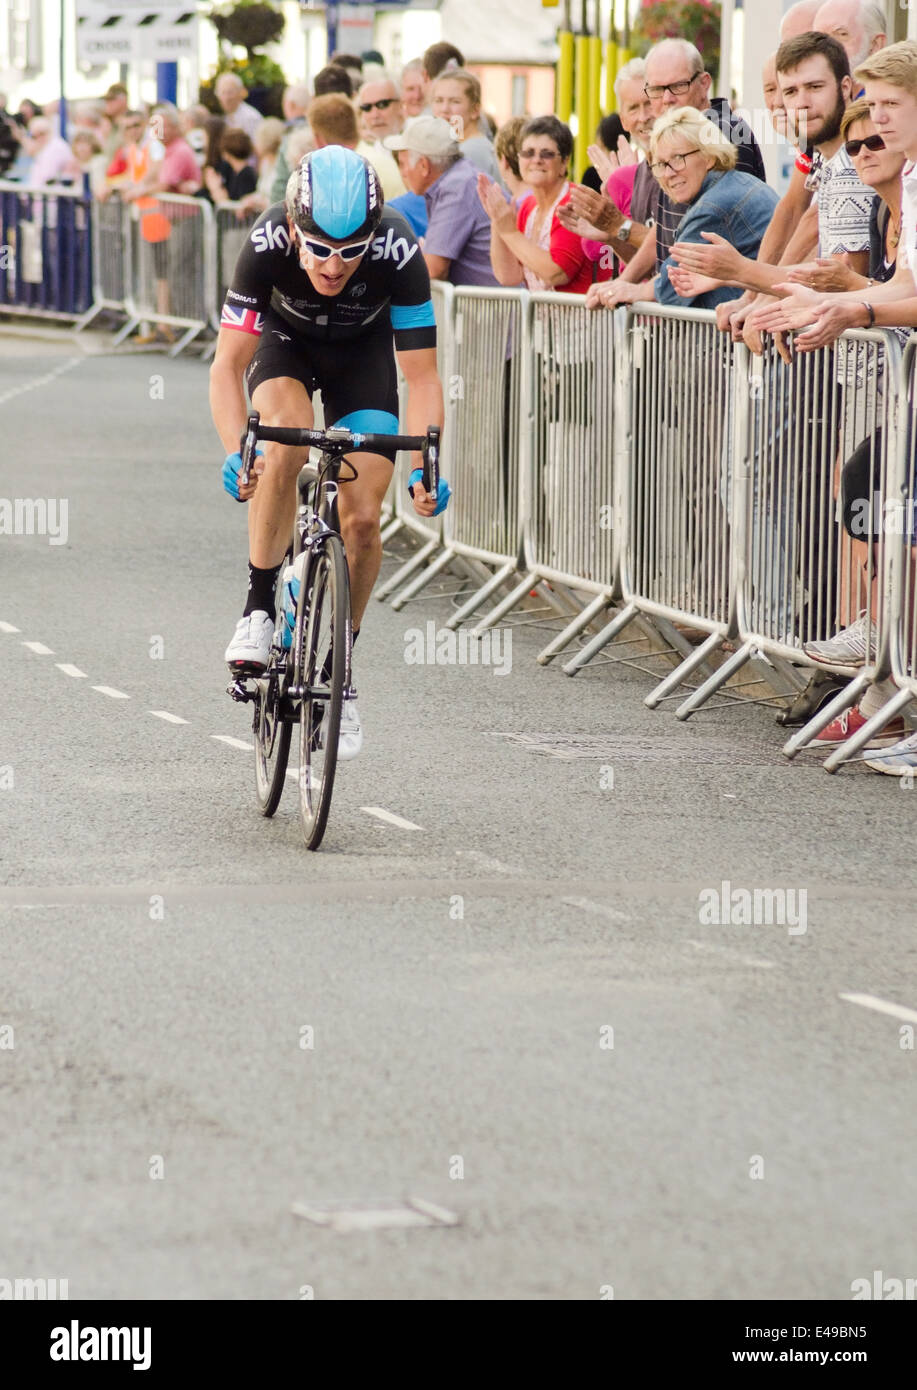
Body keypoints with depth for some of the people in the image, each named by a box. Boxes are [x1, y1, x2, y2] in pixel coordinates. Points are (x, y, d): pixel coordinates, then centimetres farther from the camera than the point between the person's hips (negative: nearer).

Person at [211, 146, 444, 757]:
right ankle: (259, 610, -17)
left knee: (362, 518, -11)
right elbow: (227, 367, -31)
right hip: (286, 341, 0)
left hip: (363, 352, 1)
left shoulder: (399, 252, -36)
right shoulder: (268, 243, -35)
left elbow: (422, 378, -29)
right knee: (285, 444, -33)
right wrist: (237, 451, -46)